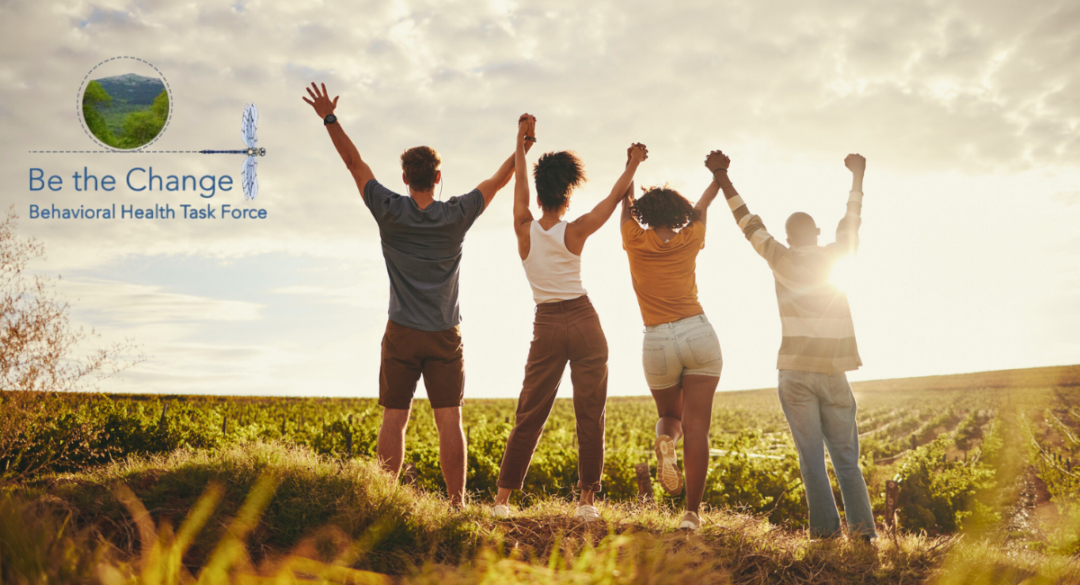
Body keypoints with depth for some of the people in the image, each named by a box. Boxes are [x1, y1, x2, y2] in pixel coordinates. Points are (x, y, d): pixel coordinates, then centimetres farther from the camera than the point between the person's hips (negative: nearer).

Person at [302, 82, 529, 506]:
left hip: (402, 334, 0)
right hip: (445, 336, 0)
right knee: (449, 421, 0)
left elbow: (355, 164, 1)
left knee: (393, 419, 4)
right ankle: (457, 503, 2)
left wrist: (330, 119, 6)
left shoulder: (391, 212, -5)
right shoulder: (457, 216, -3)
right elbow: (499, 180, 8)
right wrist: (523, 146, 18)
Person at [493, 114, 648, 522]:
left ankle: (503, 498, 5)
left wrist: (522, 140, 20)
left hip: (545, 327, 2)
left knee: (529, 416, 6)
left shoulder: (524, 230, -3)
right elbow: (614, 198, 3)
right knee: (590, 415, 4)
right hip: (583, 323, -2)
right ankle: (587, 499, 4)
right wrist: (634, 164, 16)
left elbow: (519, 182, 10)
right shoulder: (575, 232, -7)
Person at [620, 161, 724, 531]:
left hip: (658, 344, 0)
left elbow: (626, 200, 20)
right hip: (699, 335, 0)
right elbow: (704, 204, 25)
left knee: (669, 415, 22)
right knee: (696, 429, -1)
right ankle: (692, 512, -8)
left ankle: (665, 438, -14)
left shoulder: (635, 241, 3)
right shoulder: (689, 241, 7)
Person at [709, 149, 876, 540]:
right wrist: (858, 175, 39)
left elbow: (748, 222, 8)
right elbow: (851, 220, 25)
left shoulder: (781, 260, 4)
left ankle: (824, 529, -7)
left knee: (811, 457, -2)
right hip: (834, 374, 2)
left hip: (795, 373, -2)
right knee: (846, 459, 5)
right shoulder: (838, 257, 9)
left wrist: (721, 177, 11)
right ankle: (862, 527, -6)